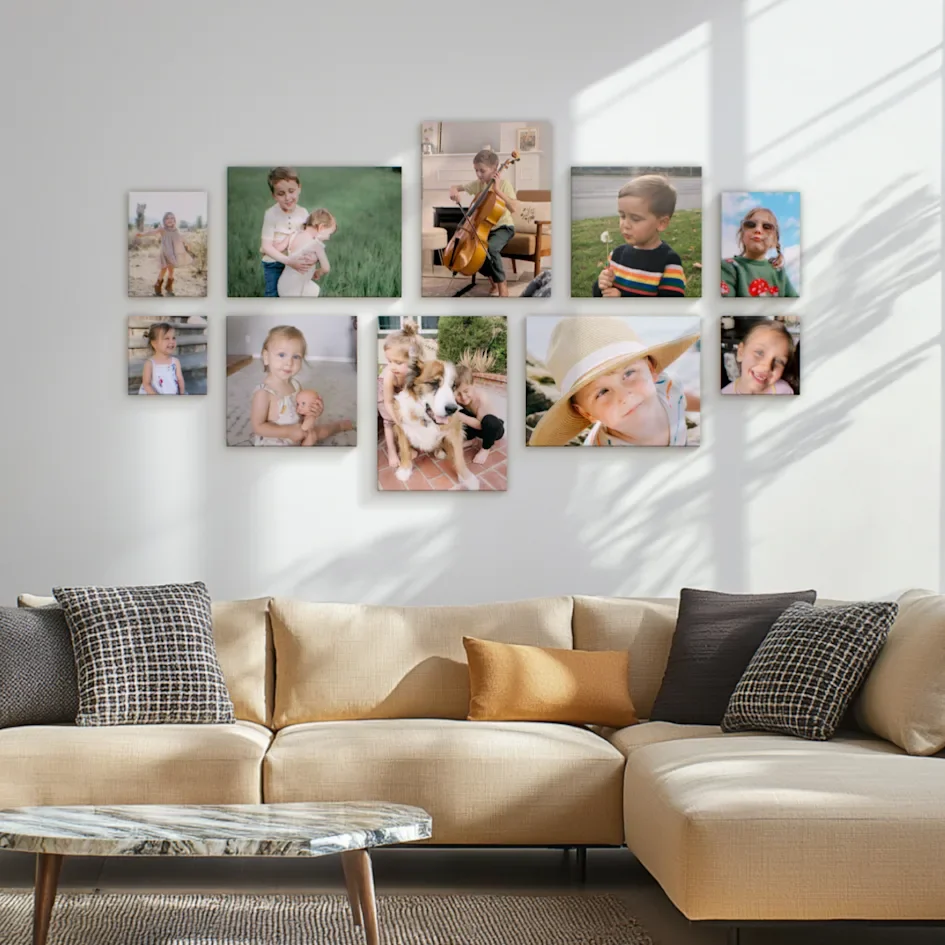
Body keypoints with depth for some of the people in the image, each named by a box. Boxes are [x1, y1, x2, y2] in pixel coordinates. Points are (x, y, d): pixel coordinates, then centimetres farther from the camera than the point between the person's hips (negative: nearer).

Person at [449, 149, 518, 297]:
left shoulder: (504, 184, -14)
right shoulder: (477, 184, 1)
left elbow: (514, 208, -27)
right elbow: (457, 186, 11)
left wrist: (498, 190, -28)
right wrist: (454, 190, -14)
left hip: (503, 227, -7)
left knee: (490, 248, -34)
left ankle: (502, 285, -19)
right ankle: (493, 278, 9)